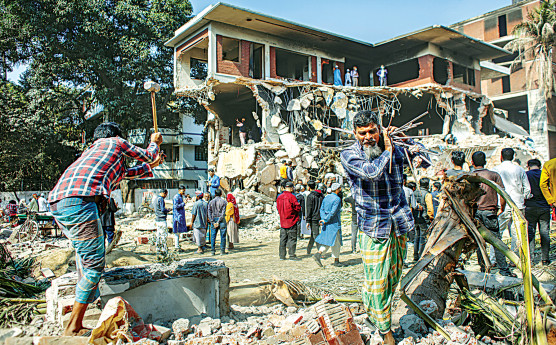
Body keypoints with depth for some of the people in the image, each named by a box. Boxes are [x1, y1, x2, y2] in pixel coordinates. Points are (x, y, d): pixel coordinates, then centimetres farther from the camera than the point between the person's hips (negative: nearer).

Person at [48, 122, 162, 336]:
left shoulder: (93, 150, 37)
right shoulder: (116, 142, 15)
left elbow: (125, 173, 47)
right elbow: (148, 156, 27)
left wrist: (149, 167, 61)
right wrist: (155, 142, 49)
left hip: (57, 203, 9)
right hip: (79, 202, -9)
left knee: (85, 256, 20)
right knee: (94, 264, -4)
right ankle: (73, 328, 0)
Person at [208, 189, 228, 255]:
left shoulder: (211, 202, 6)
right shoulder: (223, 201, -2)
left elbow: (209, 213, -2)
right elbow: (223, 213, -11)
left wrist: (213, 222, -5)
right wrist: (218, 222, -11)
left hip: (213, 220, 2)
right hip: (222, 220, -2)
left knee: (213, 236, 7)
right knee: (223, 236, 3)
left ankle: (213, 251, 5)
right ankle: (222, 251, 3)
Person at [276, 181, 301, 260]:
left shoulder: (279, 197, 6)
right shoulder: (291, 196, -14)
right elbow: (298, 208, -12)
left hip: (282, 220, 6)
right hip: (292, 220, -6)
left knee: (283, 238, 10)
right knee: (292, 238, 1)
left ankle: (282, 255, 12)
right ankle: (292, 255, 1)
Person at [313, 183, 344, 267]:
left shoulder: (326, 197, 10)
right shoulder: (337, 199, -14)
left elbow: (322, 209, 7)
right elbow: (333, 212, -20)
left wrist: (323, 219, -3)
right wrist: (325, 221, -15)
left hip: (326, 224, 7)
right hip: (334, 223, -7)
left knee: (327, 241, 11)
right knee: (336, 242, 5)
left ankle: (318, 254, -8)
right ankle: (336, 261, 13)